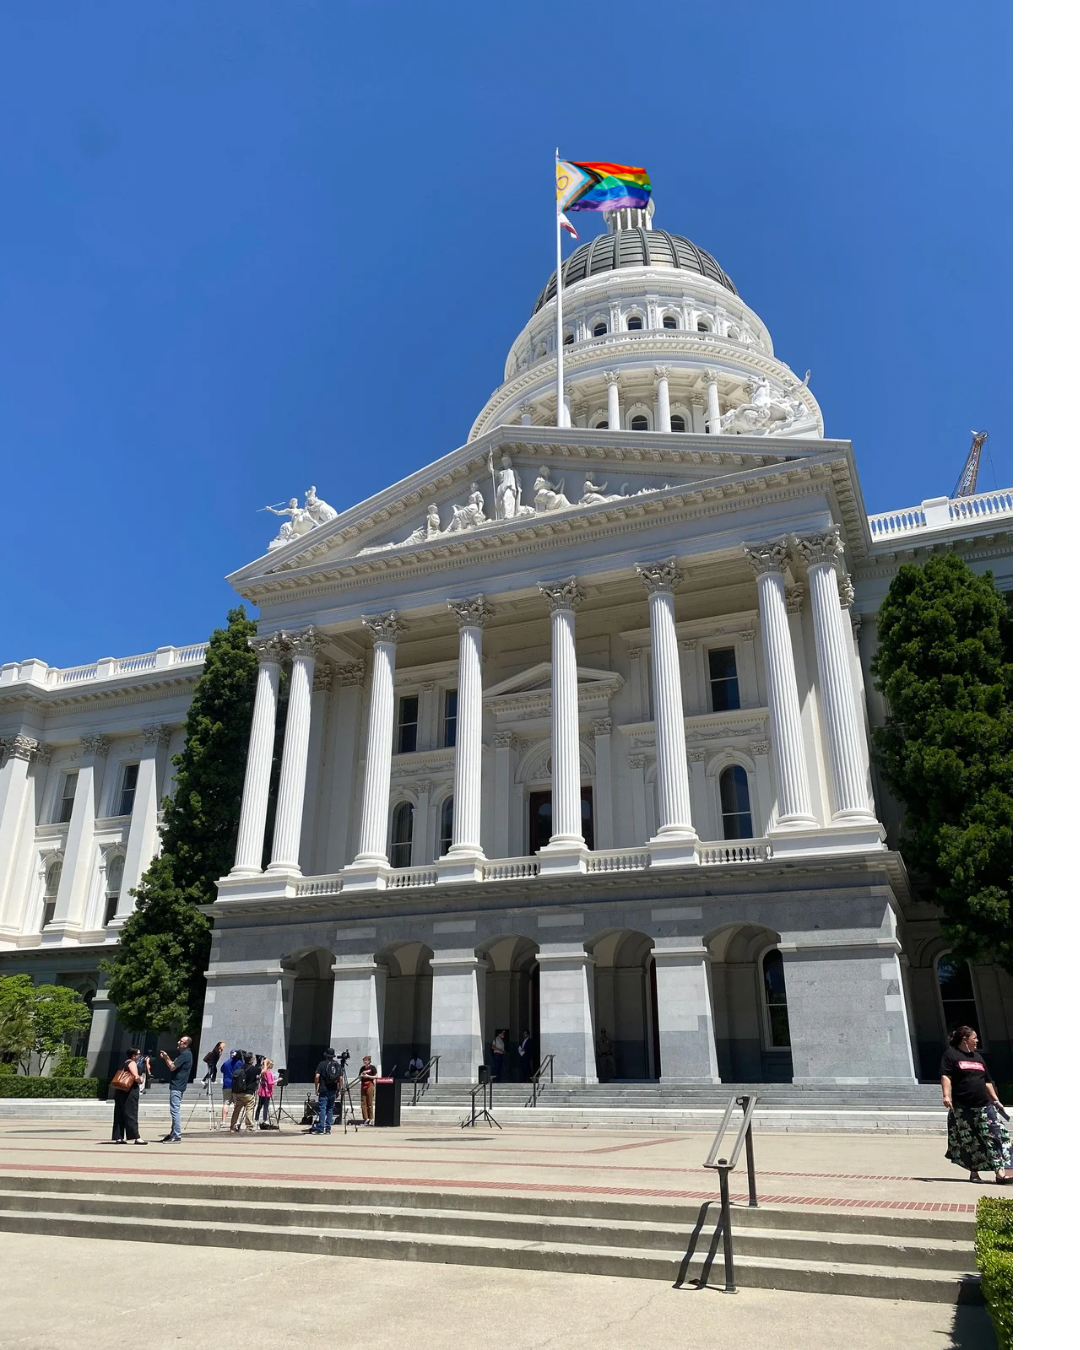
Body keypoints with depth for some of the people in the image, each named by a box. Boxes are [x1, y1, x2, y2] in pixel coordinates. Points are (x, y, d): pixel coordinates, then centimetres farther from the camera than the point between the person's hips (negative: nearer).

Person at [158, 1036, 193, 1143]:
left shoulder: (185, 1054, -16)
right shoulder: (183, 1053, 16)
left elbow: (172, 1067, -18)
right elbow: (173, 1065, 18)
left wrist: (165, 1058, -4)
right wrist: (166, 1057, 5)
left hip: (176, 1086, -11)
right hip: (176, 1085, 11)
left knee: (174, 1110, -9)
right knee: (175, 1111, 17)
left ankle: (176, 1136, -8)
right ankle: (173, 1134, 25)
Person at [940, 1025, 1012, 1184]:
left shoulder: (977, 1057, 19)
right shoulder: (951, 1055, -2)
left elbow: (987, 1081, 25)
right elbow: (945, 1076, -13)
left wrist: (995, 1099, 18)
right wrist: (946, 1095, -25)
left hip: (984, 1105, 5)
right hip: (963, 1108, -5)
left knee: (996, 1136, -8)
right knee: (969, 1142, 3)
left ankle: (1000, 1172, -9)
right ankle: (974, 1173, 16)